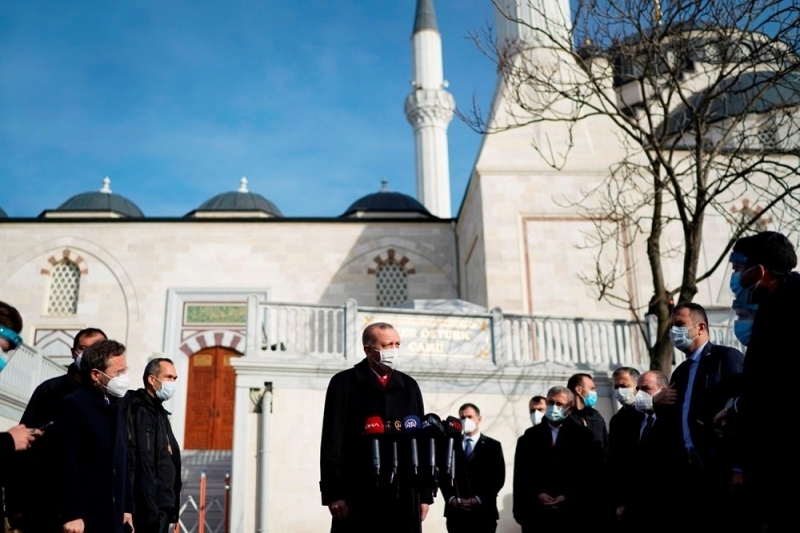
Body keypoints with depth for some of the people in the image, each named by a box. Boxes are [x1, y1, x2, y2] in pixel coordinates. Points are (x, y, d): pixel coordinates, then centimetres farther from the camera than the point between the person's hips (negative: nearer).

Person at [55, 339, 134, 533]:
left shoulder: (116, 406, 15)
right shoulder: (72, 405, -8)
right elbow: (66, 465, -15)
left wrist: (127, 506, 14)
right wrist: (72, 514, -18)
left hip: (112, 516, 7)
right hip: (83, 516, -7)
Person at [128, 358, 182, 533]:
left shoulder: (159, 412, 17)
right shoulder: (141, 412, -13)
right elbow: (144, 466, -20)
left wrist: (170, 507, 16)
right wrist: (151, 510, -22)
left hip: (163, 505, 9)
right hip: (151, 507, -9)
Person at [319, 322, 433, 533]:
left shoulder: (409, 386, 13)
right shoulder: (344, 383, 1)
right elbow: (332, 442, -2)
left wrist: (425, 492, 9)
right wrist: (333, 493, -8)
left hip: (403, 495, 4)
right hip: (357, 496, -3)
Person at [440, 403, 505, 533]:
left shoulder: (493, 446, 7)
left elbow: (498, 478, 0)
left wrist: (478, 500, -10)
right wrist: (451, 498, -7)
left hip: (483, 512, -1)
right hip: (456, 512, 2)